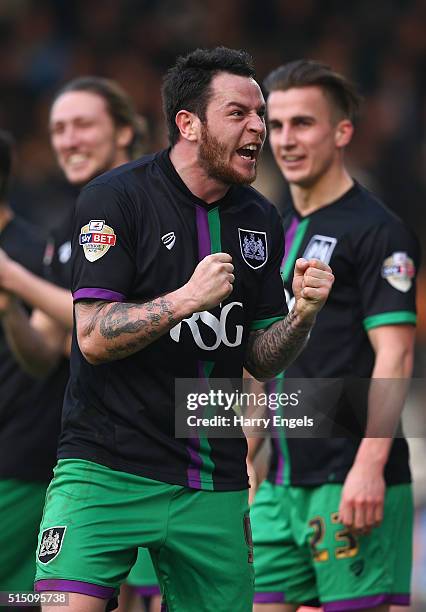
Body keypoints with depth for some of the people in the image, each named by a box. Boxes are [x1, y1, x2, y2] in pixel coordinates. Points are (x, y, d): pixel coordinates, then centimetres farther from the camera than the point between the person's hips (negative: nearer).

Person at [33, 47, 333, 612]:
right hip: (109, 468, -5)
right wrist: (190, 297, -23)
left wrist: (302, 315, -7)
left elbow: (261, 360, 13)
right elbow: (94, 338, -13)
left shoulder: (260, 220, 10)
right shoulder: (116, 198, -6)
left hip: (215, 483, 5)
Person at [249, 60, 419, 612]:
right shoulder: (279, 230, 17)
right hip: (282, 483, 8)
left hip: (352, 483, -8)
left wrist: (369, 468, -23)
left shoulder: (376, 231, -7)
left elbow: (394, 357, -14)